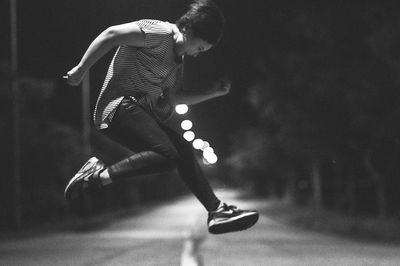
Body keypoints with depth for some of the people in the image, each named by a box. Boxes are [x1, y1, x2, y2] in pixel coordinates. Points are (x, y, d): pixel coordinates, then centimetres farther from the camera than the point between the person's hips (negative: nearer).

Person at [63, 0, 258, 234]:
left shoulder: (179, 59, 21)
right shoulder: (159, 33, -9)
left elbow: (175, 96, 26)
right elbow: (112, 34, -16)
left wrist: (213, 92, 15)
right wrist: (81, 70, -16)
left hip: (144, 113, 10)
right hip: (120, 107, -10)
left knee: (184, 150, 12)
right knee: (167, 155, -26)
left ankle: (217, 210, 17)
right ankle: (99, 175, -25)